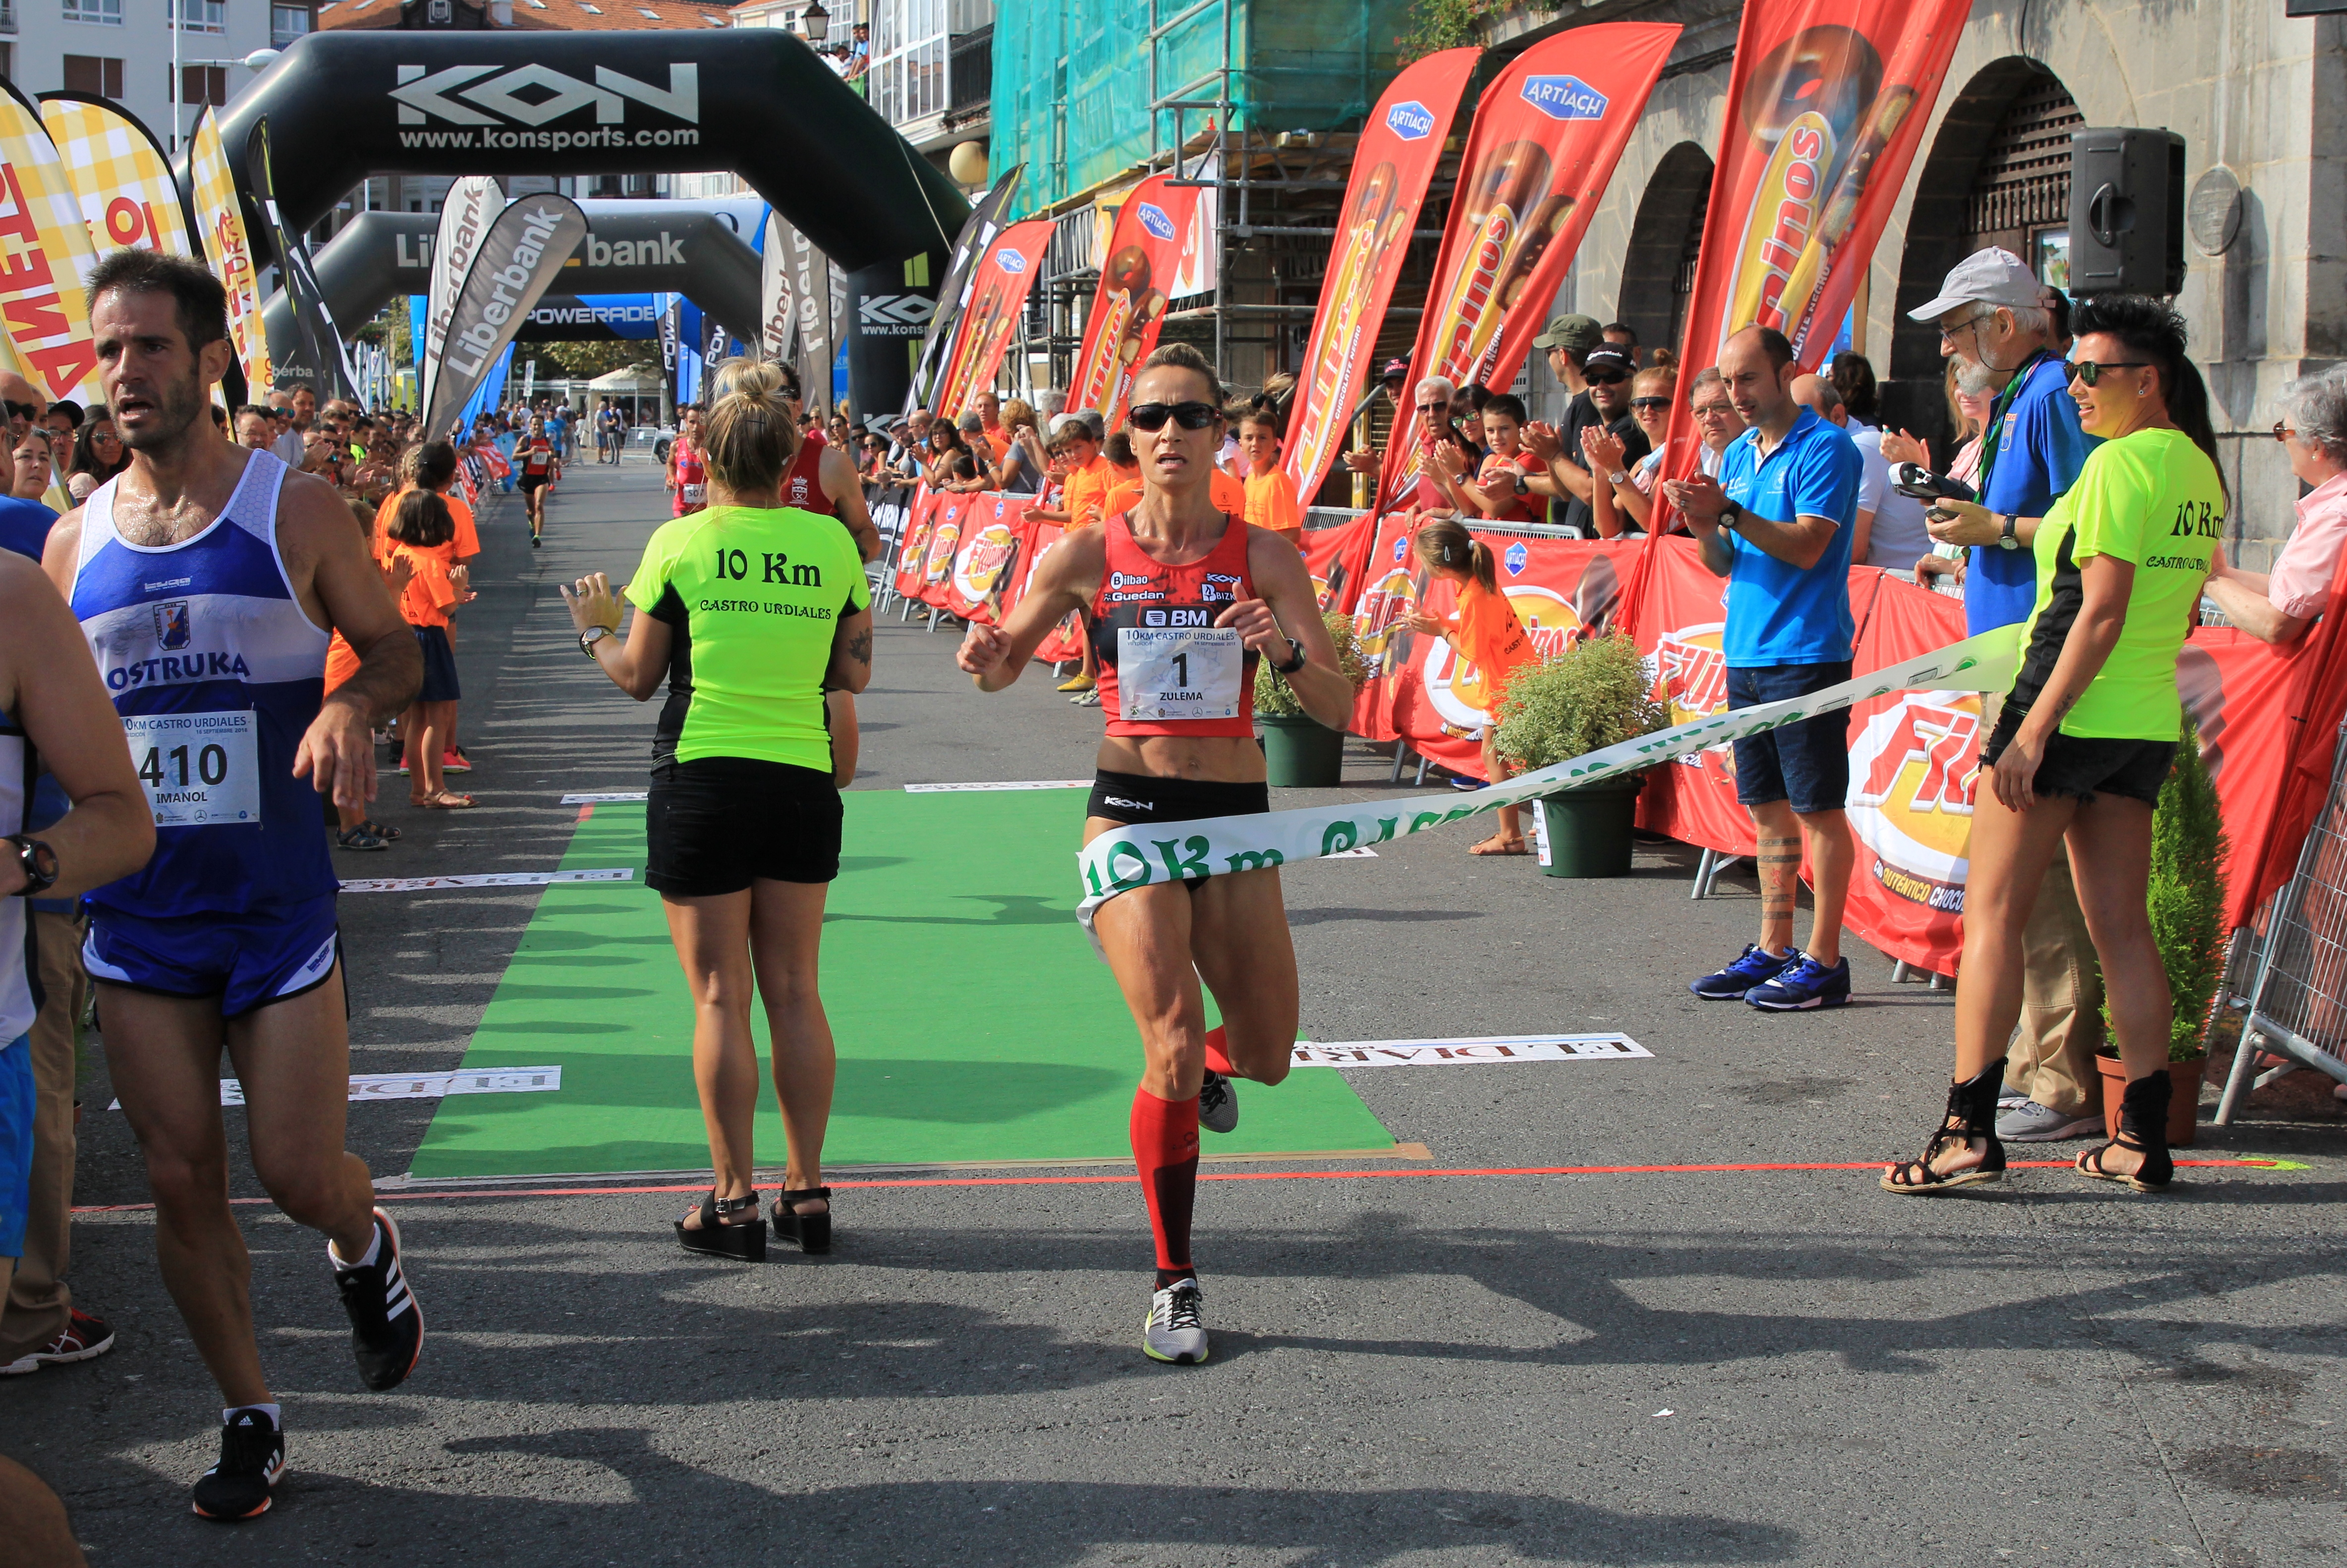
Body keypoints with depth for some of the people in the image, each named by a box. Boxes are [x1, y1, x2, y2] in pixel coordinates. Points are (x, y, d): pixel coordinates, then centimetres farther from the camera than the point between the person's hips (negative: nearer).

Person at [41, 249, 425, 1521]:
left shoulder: (294, 511, -4)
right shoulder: (73, 542, 5)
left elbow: (394, 651, 4)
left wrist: (352, 704, -18)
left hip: (278, 911, -3)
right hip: (136, 921, 3)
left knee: (299, 1176, -1)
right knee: (182, 1187, 6)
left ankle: (364, 1246, 35)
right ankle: (248, 1417, 23)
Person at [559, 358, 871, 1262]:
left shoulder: (679, 542, -5)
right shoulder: (830, 541, 1)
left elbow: (637, 678, 1)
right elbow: (854, 673, 5)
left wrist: (596, 628, 20)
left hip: (702, 778, -3)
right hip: (802, 781, 3)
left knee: (720, 995, 3)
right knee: (794, 991, 11)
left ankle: (734, 1203, 7)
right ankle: (807, 1193, 15)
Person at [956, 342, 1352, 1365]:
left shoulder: (1263, 557, -2)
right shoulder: (1090, 556, -3)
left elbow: (1339, 709, -6)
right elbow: (1003, 665, 10)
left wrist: (1285, 652, -26)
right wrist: (986, 658, -14)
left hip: (1236, 818, 2)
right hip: (1130, 812, -2)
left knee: (1266, 1056, 8)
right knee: (1173, 1048, -14)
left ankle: (1212, 1064, 49)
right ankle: (1175, 1283, 4)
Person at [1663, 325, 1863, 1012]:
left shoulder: (1824, 447, -8)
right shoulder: (1738, 454, 15)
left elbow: (1806, 547, -17)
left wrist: (1730, 512, -22)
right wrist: (1704, 528, -5)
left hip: (1806, 653, -8)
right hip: (1745, 651, 8)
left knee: (1817, 808, -3)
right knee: (1770, 808, 12)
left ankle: (1824, 960, 1)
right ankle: (1773, 950, 18)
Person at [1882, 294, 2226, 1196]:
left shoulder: (2121, 461, -14)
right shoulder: (2198, 469, 13)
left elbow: (2102, 612, -19)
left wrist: (2034, 728, -20)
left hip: (2072, 708, -8)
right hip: (2150, 718, 9)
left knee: (1993, 912, -3)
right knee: (2123, 928, 10)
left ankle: (1969, 1129, -5)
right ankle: (2144, 1138, 11)